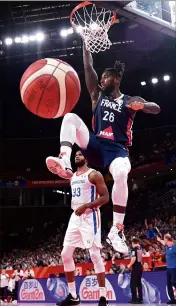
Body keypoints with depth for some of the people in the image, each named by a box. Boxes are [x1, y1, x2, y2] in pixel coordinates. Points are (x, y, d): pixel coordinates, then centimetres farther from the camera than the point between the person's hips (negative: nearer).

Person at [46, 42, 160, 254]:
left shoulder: (129, 101, 8)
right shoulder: (98, 95, 15)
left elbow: (157, 109, -4)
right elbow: (88, 68, 7)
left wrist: (142, 105, -25)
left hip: (117, 149, -3)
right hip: (95, 145, 3)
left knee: (121, 174, -38)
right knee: (70, 117, -18)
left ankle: (116, 231, -34)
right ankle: (64, 162, -42)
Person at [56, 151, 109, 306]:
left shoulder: (94, 174, -6)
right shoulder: (73, 177, 18)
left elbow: (105, 197, -12)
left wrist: (86, 206, -22)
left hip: (89, 217, -8)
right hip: (75, 217, 8)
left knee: (95, 255, -9)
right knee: (66, 254, 3)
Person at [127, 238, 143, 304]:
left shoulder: (134, 249, -13)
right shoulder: (140, 248, 9)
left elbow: (134, 258, -21)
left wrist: (130, 265, -9)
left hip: (135, 267, -7)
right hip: (140, 267, 7)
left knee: (133, 283, -1)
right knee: (139, 283, 15)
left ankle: (134, 299, -4)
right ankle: (140, 298, 15)